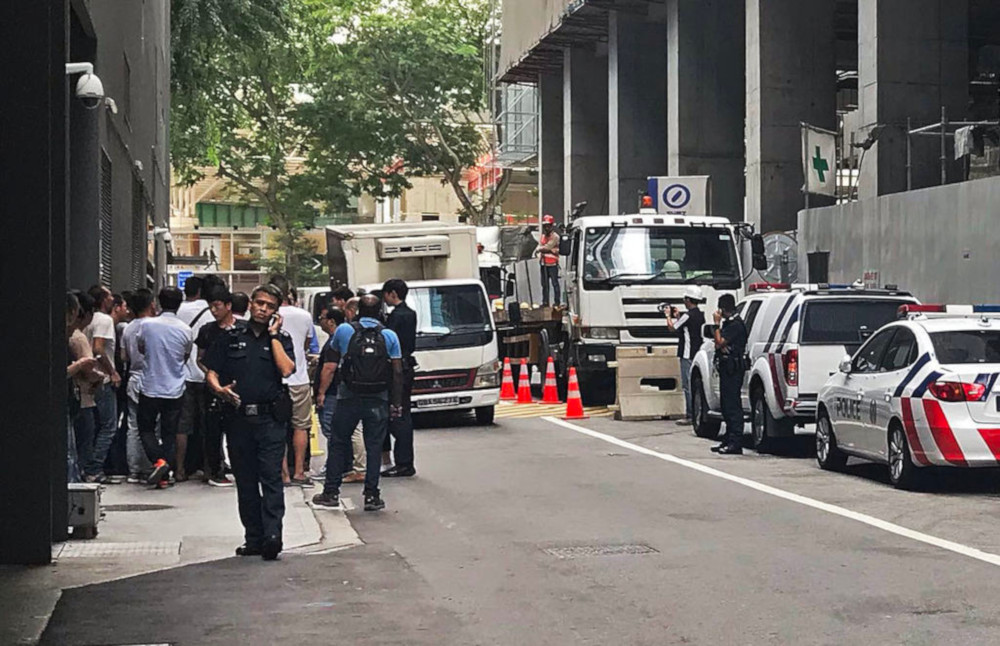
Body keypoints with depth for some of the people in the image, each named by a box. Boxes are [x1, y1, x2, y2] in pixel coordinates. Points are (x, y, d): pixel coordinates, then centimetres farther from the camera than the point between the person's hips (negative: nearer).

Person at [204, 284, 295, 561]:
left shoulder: (281, 339, 9)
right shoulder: (230, 338, 12)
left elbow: (286, 369, -10)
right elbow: (211, 372, 9)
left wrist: (273, 334, -4)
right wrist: (220, 389, -12)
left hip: (270, 419, -2)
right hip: (238, 418, 3)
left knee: (271, 478, -11)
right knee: (245, 482, 7)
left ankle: (272, 535, -18)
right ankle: (254, 538, 13)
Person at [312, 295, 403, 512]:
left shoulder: (343, 331, 0)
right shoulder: (389, 336, 1)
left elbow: (332, 364, 10)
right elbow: (397, 372, -1)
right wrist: (396, 403, 3)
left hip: (349, 397, 0)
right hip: (378, 400, 0)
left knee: (338, 444, 10)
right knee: (374, 447, 4)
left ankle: (331, 492, 12)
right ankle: (372, 496, 2)